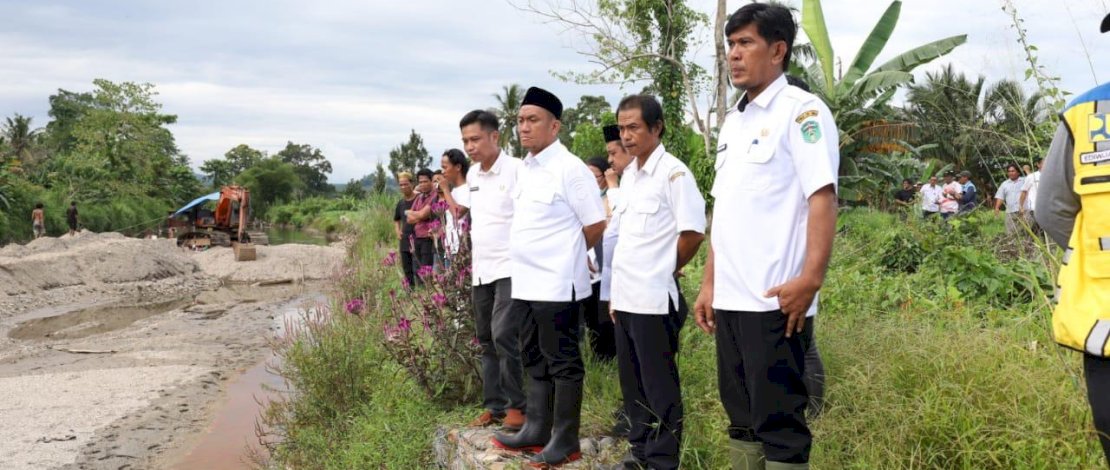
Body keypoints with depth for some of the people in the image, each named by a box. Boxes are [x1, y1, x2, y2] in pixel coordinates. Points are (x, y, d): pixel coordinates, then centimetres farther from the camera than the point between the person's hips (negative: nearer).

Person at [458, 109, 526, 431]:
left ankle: (518, 405, -1)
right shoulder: (472, 175, 12)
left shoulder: (516, 170, -11)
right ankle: (494, 406, 22)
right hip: (480, 271, 8)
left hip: (510, 269, -8)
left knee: (504, 335, -15)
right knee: (487, 341, 12)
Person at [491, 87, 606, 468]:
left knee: (561, 361, 0)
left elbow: (596, 223, -12)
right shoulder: (523, 169, 12)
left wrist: (567, 255, 1)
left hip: (556, 284, -9)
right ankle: (536, 430, 27)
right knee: (535, 359, 16)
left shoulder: (569, 168, -13)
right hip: (526, 281, 9)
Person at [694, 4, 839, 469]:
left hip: (775, 300, -8)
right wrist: (709, 283, 17)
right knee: (742, 418, 14)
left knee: (778, 421, -2)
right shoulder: (733, 121, 18)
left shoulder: (801, 109, -6)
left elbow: (823, 198, -14)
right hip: (730, 299, 8)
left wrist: (810, 280, -23)